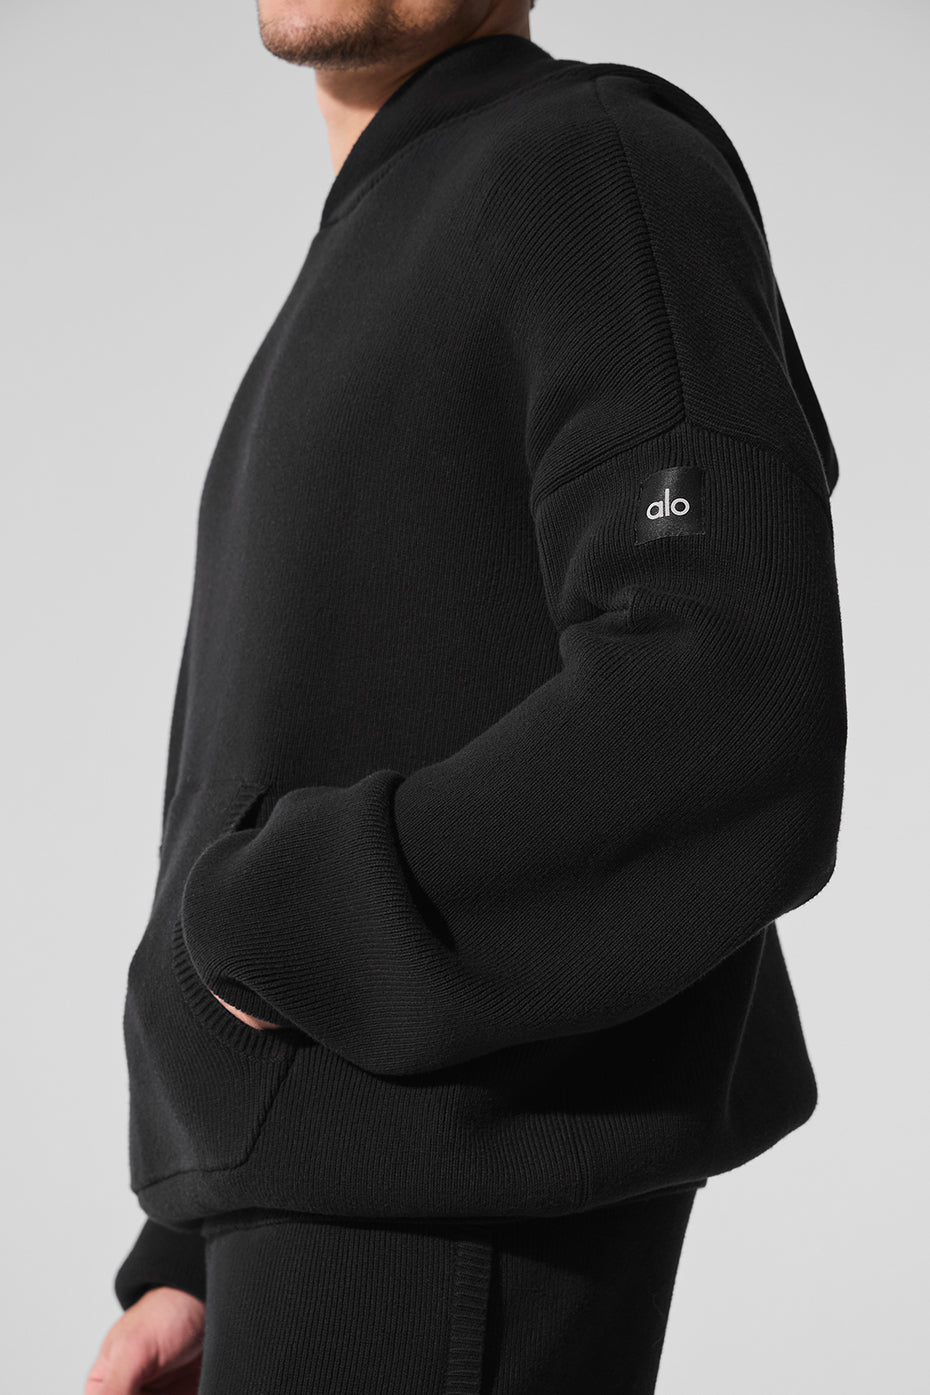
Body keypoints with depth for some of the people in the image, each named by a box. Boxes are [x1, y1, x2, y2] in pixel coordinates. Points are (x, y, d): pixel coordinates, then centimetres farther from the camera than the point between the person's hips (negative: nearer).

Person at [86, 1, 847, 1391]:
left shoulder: (612, 173, -9)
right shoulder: (382, 352, 22)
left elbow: (729, 751, -23)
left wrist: (264, 922, -11)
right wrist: (196, 1268, 18)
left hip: (452, 1235, -10)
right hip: (358, 1220, 10)